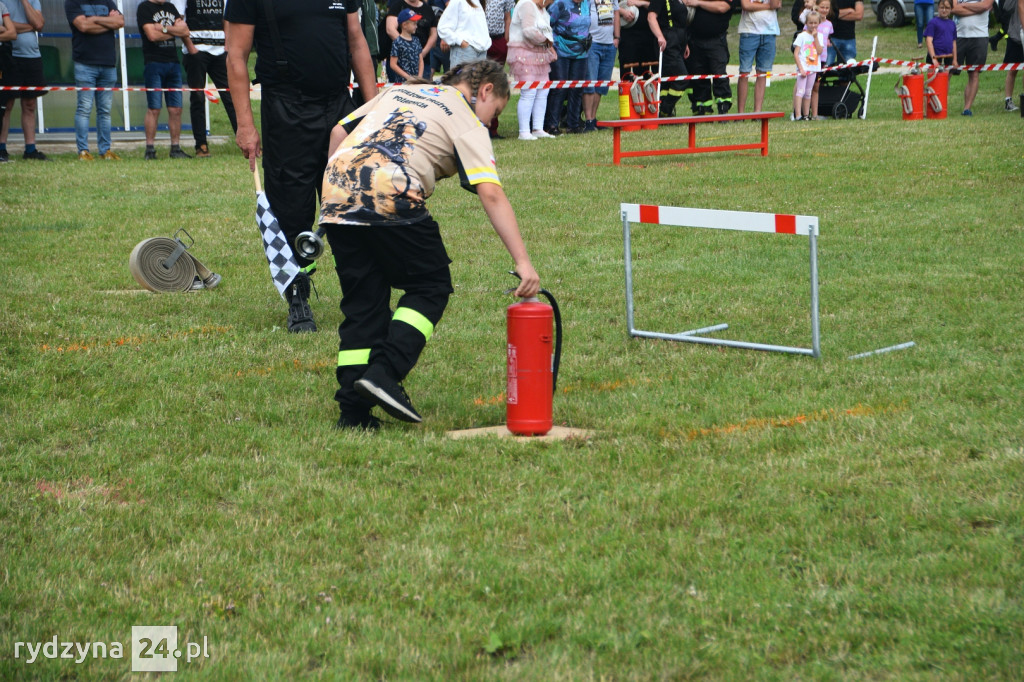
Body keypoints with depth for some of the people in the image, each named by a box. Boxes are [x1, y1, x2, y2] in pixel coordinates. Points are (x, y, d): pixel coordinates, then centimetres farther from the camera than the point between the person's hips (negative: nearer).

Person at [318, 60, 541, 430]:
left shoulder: (398, 90, 29)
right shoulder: (466, 120, 10)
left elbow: (339, 131, 24)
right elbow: (491, 194, -2)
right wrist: (522, 261, -7)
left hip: (336, 192, 6)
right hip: (390, 197, -6)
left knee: (362, 301, 13)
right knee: (431, 287, 11)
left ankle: (354, 410, 9)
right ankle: (384, 373, -5)